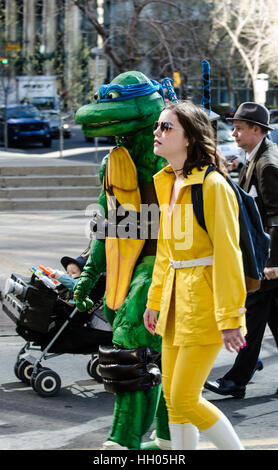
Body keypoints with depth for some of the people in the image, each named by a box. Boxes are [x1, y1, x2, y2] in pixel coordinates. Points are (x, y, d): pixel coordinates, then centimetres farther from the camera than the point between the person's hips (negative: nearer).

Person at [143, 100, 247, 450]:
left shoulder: (212, 185, -16)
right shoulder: (167, 183, 10)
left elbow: (227, 253, -18)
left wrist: (230, 317, -19)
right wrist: (155, 300, 20)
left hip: (205, 300, -8)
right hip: (176, 300, 8)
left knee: (184, 398, -6)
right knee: (171, 396, 11)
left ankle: (235, 448, 12)